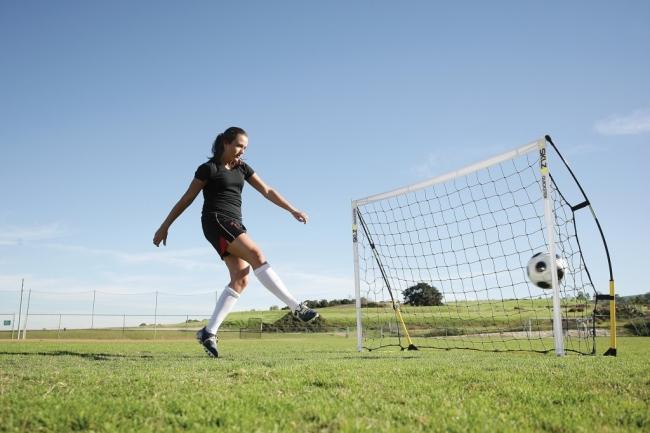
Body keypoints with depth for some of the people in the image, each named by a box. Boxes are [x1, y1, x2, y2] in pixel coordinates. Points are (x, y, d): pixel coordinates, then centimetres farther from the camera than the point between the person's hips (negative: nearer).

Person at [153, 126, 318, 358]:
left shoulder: (242, 168, 18)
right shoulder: (209, 169, 0)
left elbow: (267, 191, 15)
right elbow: (186, 199, 3)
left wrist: (293, 210, 7)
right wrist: (165, 226, 4)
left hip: (234, 225, 7)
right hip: (216, 220, -7)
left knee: (241, 279, -8)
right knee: (257, 255, -23)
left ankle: (209, 332, -5)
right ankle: (297, 307, -27)